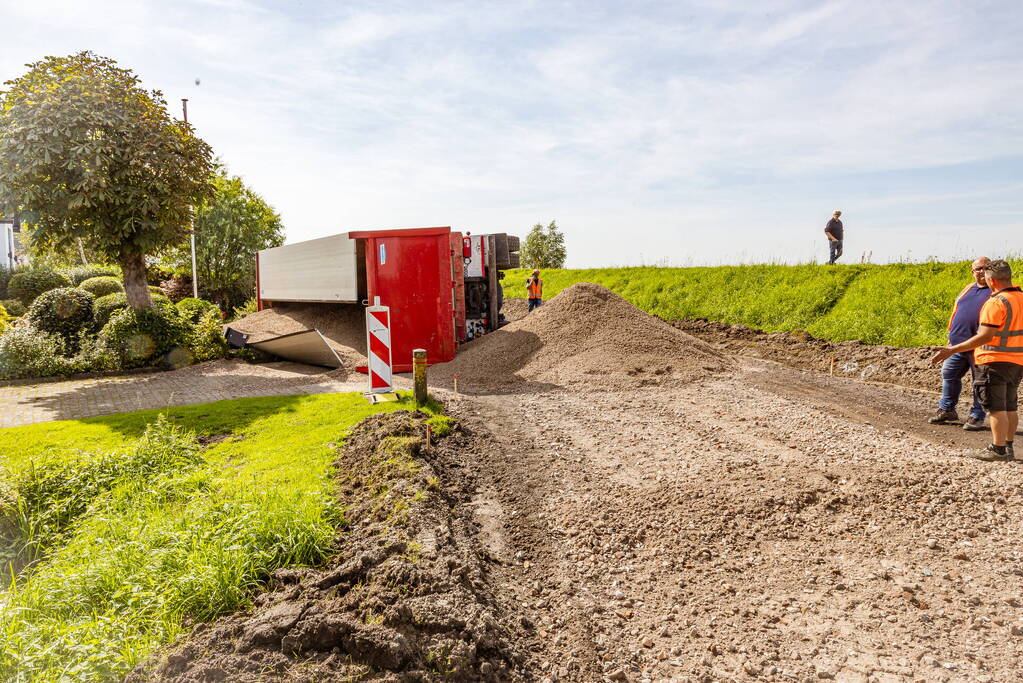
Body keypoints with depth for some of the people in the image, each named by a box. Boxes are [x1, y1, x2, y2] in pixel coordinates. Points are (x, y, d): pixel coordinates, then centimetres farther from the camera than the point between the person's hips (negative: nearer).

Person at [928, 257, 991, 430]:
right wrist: (951, 335, 19)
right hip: (957, 343, 6)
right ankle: (946, 409, 25)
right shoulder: (968, 289, 17)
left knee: (980, 382, 3)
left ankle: (977, 416, 12)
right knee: (948, 374, 11)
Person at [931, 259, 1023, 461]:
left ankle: (998, 450, 2)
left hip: (996, 361, -9)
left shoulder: (996, 303, -19)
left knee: (997, 407, -2)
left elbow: (985, 336, -24)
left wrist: (952, 350, -23)